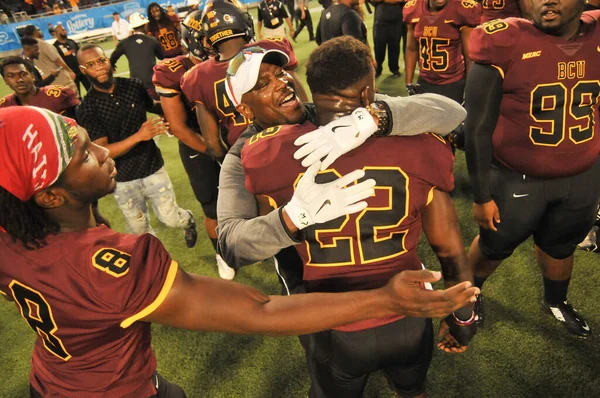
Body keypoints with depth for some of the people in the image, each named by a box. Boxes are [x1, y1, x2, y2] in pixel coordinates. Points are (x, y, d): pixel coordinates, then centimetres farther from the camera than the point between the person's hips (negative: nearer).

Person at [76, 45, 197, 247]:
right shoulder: (87, 109, -14)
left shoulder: (134, 86, -6)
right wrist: (139, 135, -32)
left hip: (153, 167, 1)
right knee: (140, 231, 15)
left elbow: (156, 107, 15)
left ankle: (188, 221, 42)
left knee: (171, 219, 6)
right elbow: (102, 152, -21)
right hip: (122, 179, 0)